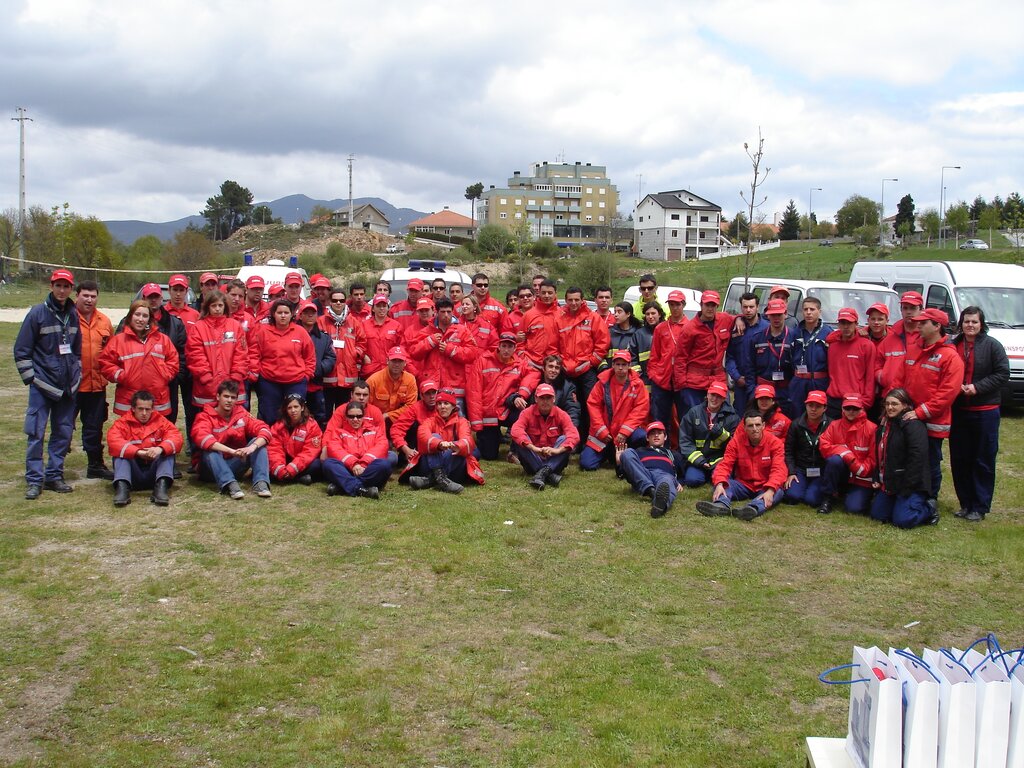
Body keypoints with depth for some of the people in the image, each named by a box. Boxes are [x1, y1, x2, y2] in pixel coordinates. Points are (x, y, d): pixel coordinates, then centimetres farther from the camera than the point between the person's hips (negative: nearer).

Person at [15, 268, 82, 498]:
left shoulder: (73, 315, 9)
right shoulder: (38, 313, -5)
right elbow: (21, 350, -4)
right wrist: (30, 377, -8)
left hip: (68, 386, 5)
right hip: (42, 386, -5)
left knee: (64, 432, 8)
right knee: (36, 433, -5)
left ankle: (54, 476, 17)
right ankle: (34, 480, 2)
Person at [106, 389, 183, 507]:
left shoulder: (161, 422, 9)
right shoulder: (122, 423, 4)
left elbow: (177, 438, -9)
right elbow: (113, 441, -17)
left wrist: (160, 449, -31)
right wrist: (138, 452, -31)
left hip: (154, 471, 1)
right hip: (133, 473, -1)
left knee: (168, 450, -19)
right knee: (120, 453, -21)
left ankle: (162, 486, -39)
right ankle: (122, 486, -42)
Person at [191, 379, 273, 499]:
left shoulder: (241, 414, 2)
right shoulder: (205, 416, -10)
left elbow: (264, 429, -10)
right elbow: (201, 437, -31)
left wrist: (253, 446, -33)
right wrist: (231, 451, -42)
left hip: (236, 466, 3)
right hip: (213, 469, -3)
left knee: (259, 442, -14)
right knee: (210, 449, -32)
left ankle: (260, 483, -32)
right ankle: (231, 485, -46)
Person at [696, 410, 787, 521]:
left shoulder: (775, 442, -8)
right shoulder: (736, 441, -3)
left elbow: (778, 470, -19)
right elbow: (725, 465, -10)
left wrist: (770, 490, -38)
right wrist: (719, 485, -32)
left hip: (765, 488, -2)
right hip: (742, 485, 2)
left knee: (779, 491, -34)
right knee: (722, 482, -23)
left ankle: (754, 508, -65)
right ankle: (721, 505, -56)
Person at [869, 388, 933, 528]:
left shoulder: (913, 425, -15)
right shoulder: (884, 425, 14)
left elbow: (917, 458, -21)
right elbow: (880, 455, 21)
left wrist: (906, 487, -22)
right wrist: (877, 479, 9)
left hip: (911, 485, -9)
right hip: (889, 483, 9)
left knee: (903, 520, -18)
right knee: (876, 513, 6)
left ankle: (927, 511, 11)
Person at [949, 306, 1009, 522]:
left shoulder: (992, 345, -3)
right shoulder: (953, 346, 7)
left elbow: (1003, 374, -6)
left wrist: (977, 387, -15)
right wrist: (955, 387, -7)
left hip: (985, 412, -4)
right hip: (958, 411, 4)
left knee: (983, 461, 1)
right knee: (959, 460, 7)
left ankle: (980, 507, 9)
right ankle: (966, 503, 19)